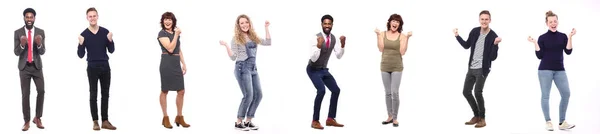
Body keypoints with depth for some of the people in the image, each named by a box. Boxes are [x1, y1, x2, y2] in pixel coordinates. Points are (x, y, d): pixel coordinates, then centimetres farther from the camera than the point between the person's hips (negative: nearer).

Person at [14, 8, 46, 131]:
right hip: (24, 67, -1)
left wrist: (39, 44, -26)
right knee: (25, 94, 0)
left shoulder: (40, 32, -1)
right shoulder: (18, 32, -3)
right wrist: (22, 45, -25)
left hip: (37, 66, 1)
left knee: (41, 91, -8)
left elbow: (43, 52, -4)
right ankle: (27, 121, 7)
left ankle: (37, 118, 8)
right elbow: (16, 52, -4)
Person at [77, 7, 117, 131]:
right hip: (92, 67, -2)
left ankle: (105, 121, 10)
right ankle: (95, 121, 7)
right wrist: (81, 44, -22)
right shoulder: (84, 34, -3)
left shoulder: (105, 32, 1)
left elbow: (111, 51, 2)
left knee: (105, 94, 5)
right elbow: (81, 55, -5)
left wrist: (110, 40, -16)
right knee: (93, 95, 2)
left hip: (105, 66, 2)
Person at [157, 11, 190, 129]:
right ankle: (165, 118, 9)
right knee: (165, 91, 2)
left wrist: (183, 64, 14)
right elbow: (170, 49, -17)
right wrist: (176, 35, -13)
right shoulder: (162, 33, -6)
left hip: (177, 64, 7)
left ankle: (179, 117, 15)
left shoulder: (176, 33, 16)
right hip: (167, 64, -7)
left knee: (181, 91, 6)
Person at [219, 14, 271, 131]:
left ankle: (248, 121, 12)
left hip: (253, 68, 7)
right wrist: (226, 46, -17)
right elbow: (233, 57, -4)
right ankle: (239, 122, -3)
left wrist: (266, 28, 9)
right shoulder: (236, 39, -1)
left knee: (258, 95, 2)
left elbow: (268, 43, 9)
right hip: (242, 68, -7)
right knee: (248, 95, -14)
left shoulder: (253, 37, 15)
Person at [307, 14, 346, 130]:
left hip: (324, 70, 7)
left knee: (336, 90, 3)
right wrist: (319, 45, -42)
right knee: (321, 90, -25)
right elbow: (313, 59, -28)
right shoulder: (315, 37, -23)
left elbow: (339, 56, -1)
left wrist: (342, 44, -16)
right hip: (313, 70, -7)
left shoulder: (333, 38, -1)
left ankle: (330, 119, 14)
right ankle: (315, 121, -17)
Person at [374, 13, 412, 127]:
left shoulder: (402, 36, -5)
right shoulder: (383, 34, 1)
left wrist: (407, 38, -16)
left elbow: (402, 52, -13)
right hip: (385, 67, 3)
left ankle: (395, 118, 1)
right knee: (388, 93, 9)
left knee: (394, 93, -10)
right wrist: (378, 35, -10)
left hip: (397, 68, -3)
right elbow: (381, 49, -7)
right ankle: (390, 116, 19)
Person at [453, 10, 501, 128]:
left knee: (477, 92, -17)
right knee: (466, 92, 8)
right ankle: (476, 115, 24)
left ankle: (482, 118, 0)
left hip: (482, 69, -6)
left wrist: (495, 44, -30)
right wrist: (457, 36, 8)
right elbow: (467, 45, 18)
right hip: (472, 68, 6)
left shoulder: (493, 36, -14)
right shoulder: (474, 31, 2)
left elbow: (493, 57, -16)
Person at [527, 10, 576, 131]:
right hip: (545, 69, -3)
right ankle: (548, 122, 5)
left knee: (566, 94, -7)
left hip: (560, 70, 3)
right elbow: (539, 56, -4)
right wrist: (535, 43, -12)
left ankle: (562, 122, 1)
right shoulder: (542, 38, 0)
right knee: (545, 96, -3)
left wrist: (570, 37, -8)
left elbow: (568, 52, -3)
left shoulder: (563, 36, 8)